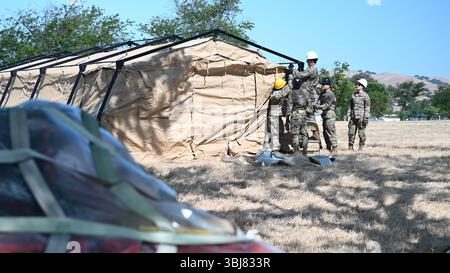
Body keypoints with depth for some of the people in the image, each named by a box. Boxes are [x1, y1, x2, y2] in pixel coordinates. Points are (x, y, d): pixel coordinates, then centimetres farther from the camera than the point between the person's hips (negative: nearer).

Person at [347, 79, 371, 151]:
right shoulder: (353, 95, 15)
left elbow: (367, 107, -6)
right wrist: (348, 115, 13)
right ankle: (350, 147, 11)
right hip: (353, 116, 6)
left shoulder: (365, 96, -3)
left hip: (361, 117, -6)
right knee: (351, 132, 4)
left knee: (361, 133, -1)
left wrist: (366, 117, -12)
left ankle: (361, 147, 7)